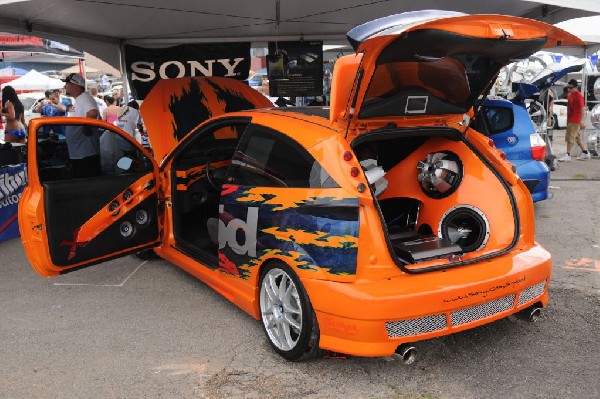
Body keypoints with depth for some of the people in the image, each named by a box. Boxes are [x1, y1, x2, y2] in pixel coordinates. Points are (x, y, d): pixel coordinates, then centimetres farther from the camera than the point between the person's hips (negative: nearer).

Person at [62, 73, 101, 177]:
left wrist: (86, 128, -23)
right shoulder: (78, 100, 17)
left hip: (86, 154, -11)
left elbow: (93, 113, -35)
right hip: (77, 153, 11)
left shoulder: (85, 98, -14)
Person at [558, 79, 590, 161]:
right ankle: (585, 153, 25)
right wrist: (567, 119, 18)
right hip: (570, 120, 9)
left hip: (575, 121, -9)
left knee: (570, 138, -9)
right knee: (577, 138, 15)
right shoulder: (570, 95, 11)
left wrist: (581, 121, -19)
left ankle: (568, 155, -6)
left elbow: (582, 108, -16)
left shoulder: (579, 96, -14)